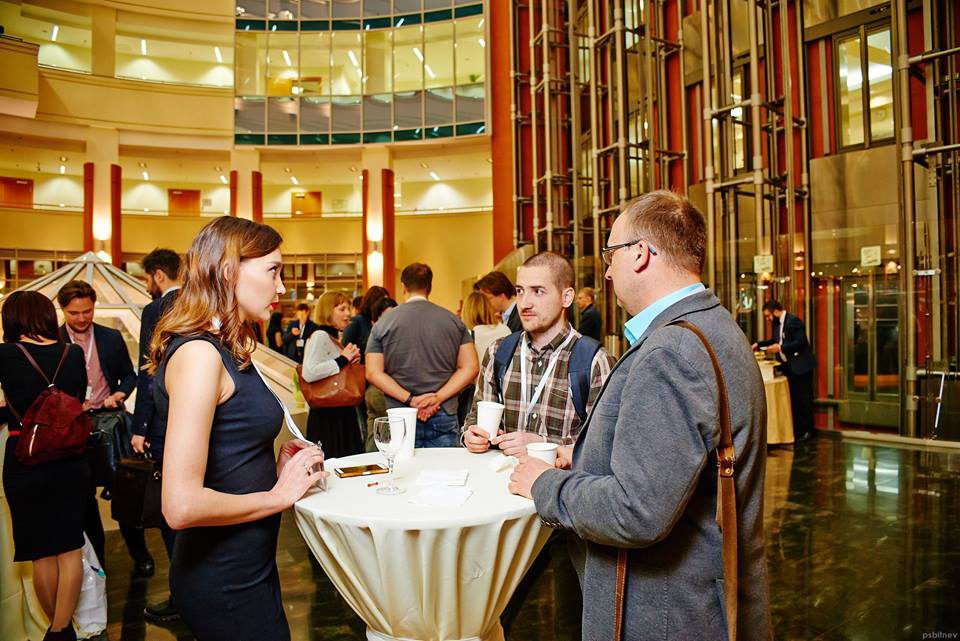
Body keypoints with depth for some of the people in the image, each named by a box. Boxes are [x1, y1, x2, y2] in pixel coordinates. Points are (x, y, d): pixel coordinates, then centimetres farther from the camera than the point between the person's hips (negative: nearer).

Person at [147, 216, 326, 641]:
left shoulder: (224, 350, 6)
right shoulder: (198, 353, -21)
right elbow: (181, 506, -27)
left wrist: (275, 465, 1)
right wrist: (279, 494, -16)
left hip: (247, 566, 9)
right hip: (225, 581, -9)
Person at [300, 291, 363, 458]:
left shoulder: (335, 339, 16)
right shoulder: (320, 336, -12)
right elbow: (308, 373, -27)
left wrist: (351, 361, 7)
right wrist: (343, 360, -19)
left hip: (342, 412, 9)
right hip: (328, 415, -9)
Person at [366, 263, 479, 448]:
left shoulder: (383, 324, 2)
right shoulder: (454, 321, 5)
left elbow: (373, 373, -5)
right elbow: (470, 368, -2)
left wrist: (410, 399, -10)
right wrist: (437, 398, -8)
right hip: (444, 416, 1)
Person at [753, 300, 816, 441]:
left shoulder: (793, 321, -17)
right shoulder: (777, 323, 9)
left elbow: (800, 342, -23)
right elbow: (776, 340, 22)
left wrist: (780, 348, -22)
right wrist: (759, 344, 12)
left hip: (801, 366, -9)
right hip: (788, 366, 9)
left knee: (803, 398, 0)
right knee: (792, 398, 12)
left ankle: (807, 430, 10)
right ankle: (796, 429, 20)